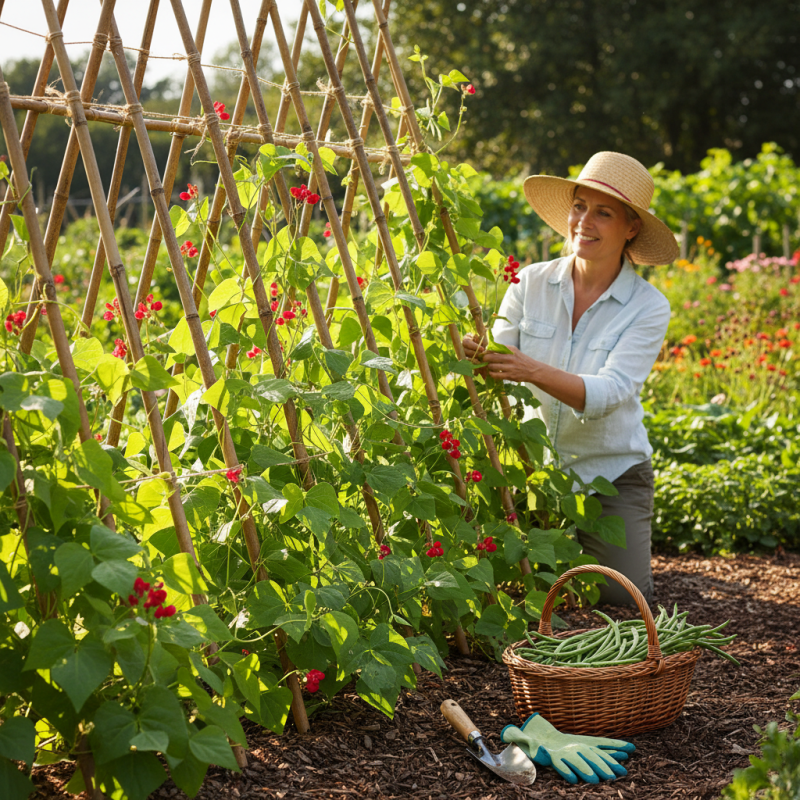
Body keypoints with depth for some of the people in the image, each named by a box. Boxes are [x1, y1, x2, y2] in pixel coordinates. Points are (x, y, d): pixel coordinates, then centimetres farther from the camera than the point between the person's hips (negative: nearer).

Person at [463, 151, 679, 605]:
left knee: (622, 595, -13)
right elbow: (501, 365, -7)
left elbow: (608, 393, -25)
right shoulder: (531, 283, -5)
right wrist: (477, 356, -32)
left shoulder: (648, 307, -12)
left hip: (612, 470, -2)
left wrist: (534, 371, -42)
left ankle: (594, 544, 22)